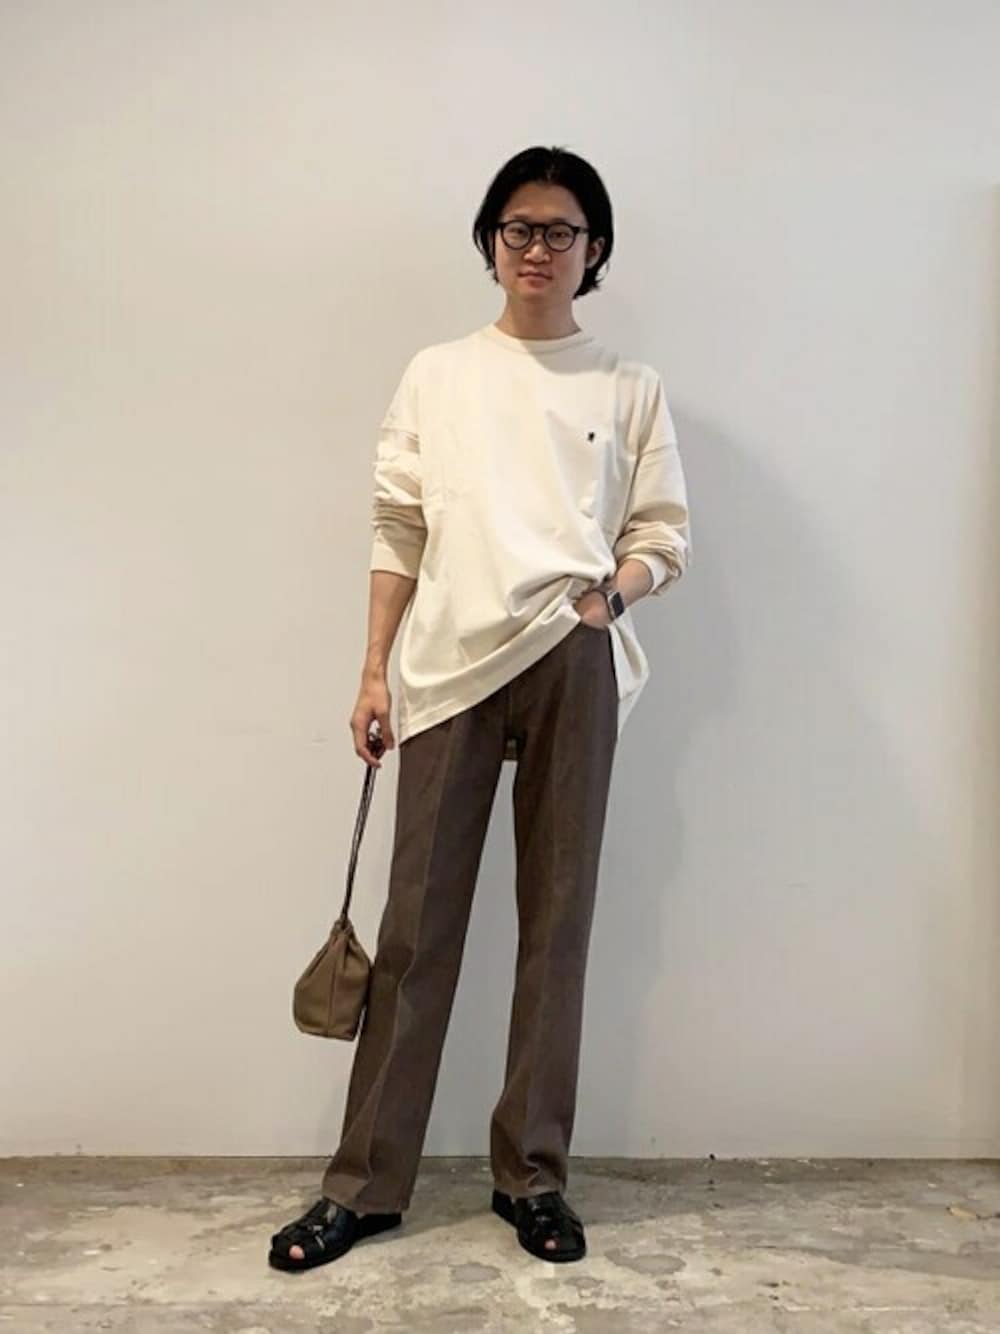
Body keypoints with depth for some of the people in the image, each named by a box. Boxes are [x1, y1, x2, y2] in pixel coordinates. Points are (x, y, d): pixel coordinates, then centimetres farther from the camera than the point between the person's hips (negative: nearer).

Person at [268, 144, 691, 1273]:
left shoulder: (631, 389, 12)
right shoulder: (436, 375, 14)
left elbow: (664, 537, 9)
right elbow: (397, 533, 11)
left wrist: (609, 594, -11)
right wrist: (373, 672, 5)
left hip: (571, 662, 0)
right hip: (450, 664, 0)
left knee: (556, 919, 4)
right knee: (417, 925, 1)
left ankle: (531, 1174, 18)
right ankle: (366, 1182, 13)